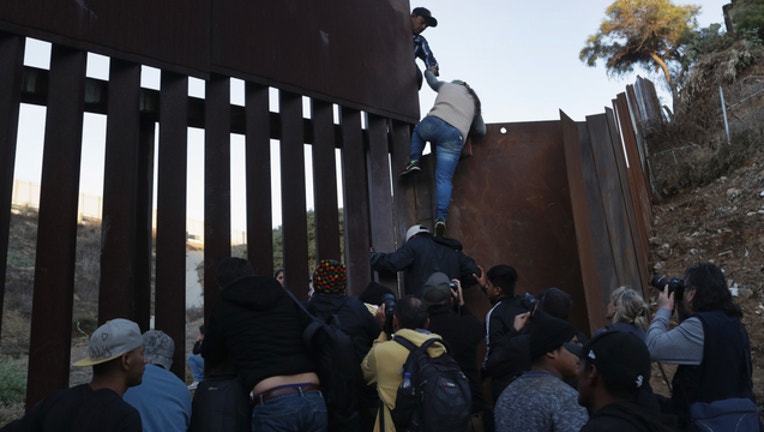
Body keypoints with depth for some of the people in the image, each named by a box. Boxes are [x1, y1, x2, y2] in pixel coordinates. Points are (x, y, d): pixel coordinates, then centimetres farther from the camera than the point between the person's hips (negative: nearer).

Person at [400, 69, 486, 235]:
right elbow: (481, 131, 31)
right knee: (444, 178, -1)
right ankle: (441, 217, -16)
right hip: (456, 137, 1)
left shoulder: (447, 85, 27)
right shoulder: (474, 102, 32)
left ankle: (414, 162, 17)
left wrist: (428, 71, 69)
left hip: (434, 123, -1)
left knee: (418, 130, 36)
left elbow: (432, 81, 48)